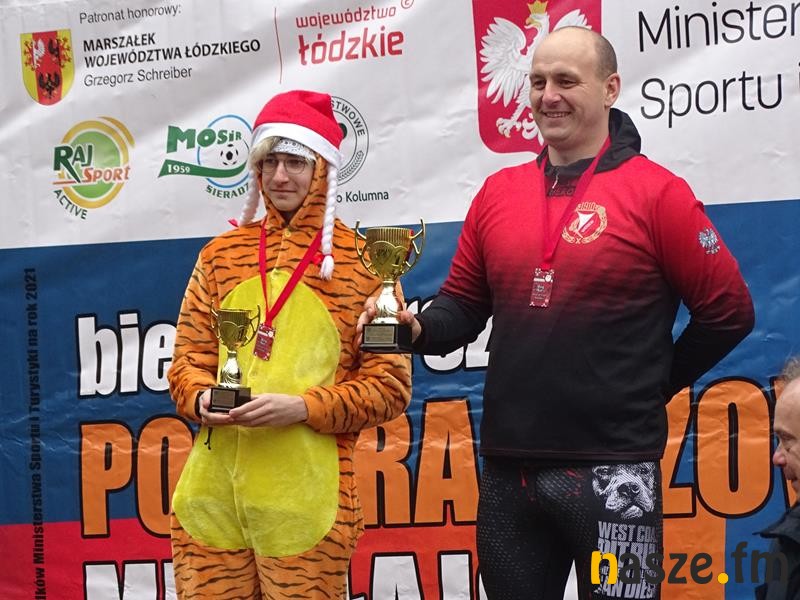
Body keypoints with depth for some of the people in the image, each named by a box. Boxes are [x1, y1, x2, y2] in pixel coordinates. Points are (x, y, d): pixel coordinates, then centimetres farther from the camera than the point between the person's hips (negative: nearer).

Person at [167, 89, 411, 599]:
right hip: (211, 492, 3)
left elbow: (390, 386, -2)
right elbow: (189, 357, 15)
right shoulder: (222, 255, 12)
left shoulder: (362, 262, 1)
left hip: (306, 498, -3)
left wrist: (301, 407, -15)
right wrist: (202, 398, -8)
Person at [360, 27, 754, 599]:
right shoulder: (499, 191, 8)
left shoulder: (657, 193, -6)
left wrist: (653, 388, 2)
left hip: (611, 471, -5)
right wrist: (419, 328, -7)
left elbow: (728, 311, -2)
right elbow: (464, 304, 13)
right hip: (509, 470, 5)